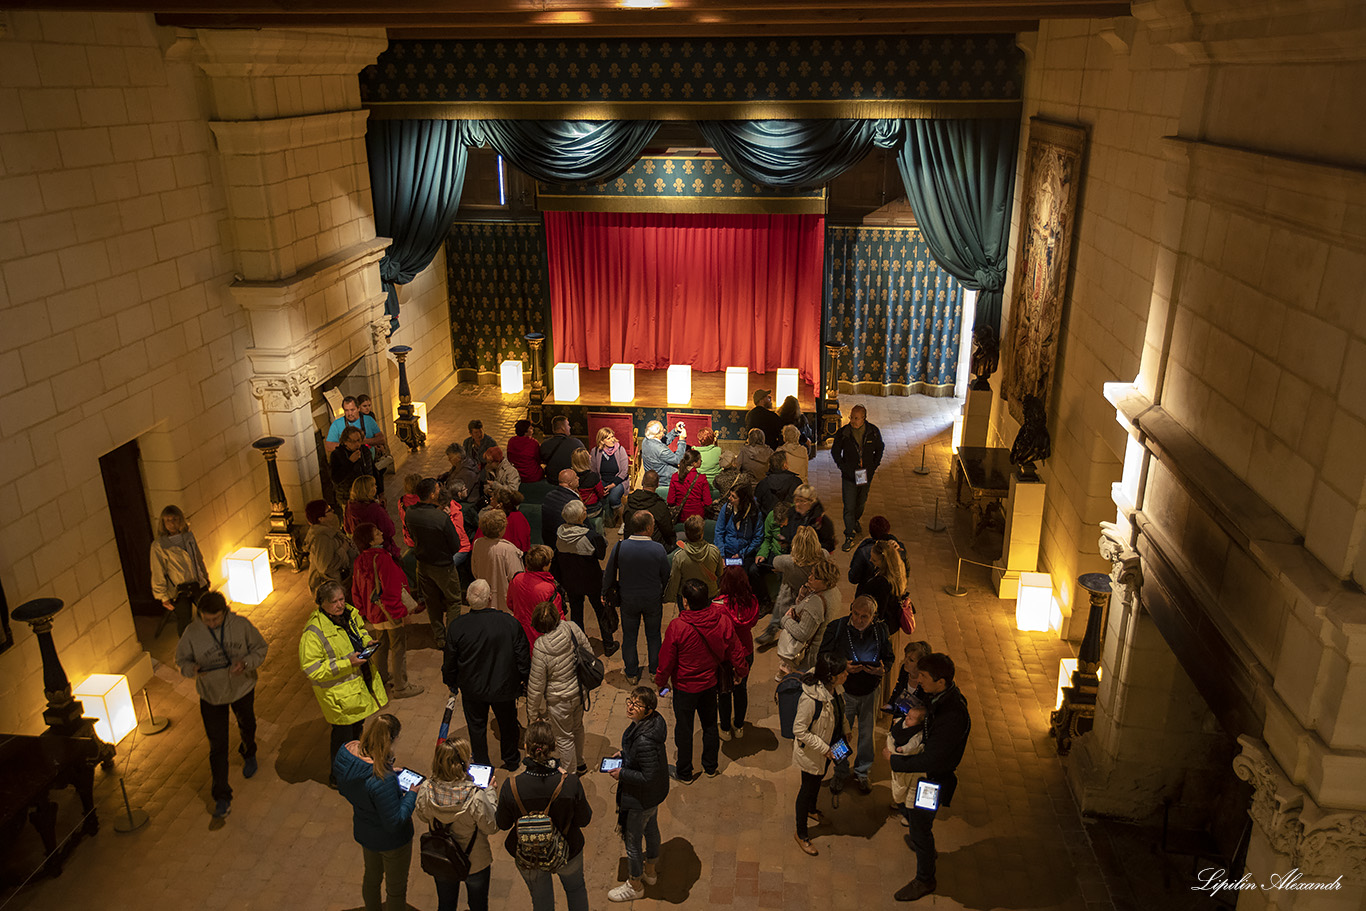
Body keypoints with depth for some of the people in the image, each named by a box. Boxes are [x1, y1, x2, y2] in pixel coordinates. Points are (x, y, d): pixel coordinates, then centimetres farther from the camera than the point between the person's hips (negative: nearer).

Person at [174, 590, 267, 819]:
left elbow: (260, 648, -8)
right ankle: (222, 796, 13)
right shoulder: (192, 633, -20)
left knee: (247, 727, 28)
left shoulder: (241, 625, -20)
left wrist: (246, 663, -28)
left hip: (242, 689, 1)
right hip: (211, 696, -1)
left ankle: (249, 754, 61)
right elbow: (181, 659, -5)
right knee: (217, 746, 1)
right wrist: (192, 669, -28)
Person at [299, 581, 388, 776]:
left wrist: (367, 641, -5)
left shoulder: (349, 613, -5)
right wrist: (347, 663, -29)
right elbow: (312, 669, -25)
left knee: (357, 728, 27)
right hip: (339, 696, -7)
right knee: (343, 737, 9)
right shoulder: (313, 632, -27)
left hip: (360, 684, 7)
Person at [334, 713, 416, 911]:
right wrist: (413, 794, -19)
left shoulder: (346, 752, -20)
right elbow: (394, 822, -31)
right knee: (396, 889, 21)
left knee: (371, 876, 35)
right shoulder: (383, 780, -42)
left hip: (364, 832, 7)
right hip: (390, 840, -7)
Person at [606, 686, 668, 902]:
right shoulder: (653, 720, -12)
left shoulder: (644, 741, -40)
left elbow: (649, 776, -33)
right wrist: (624, 753, 3)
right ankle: (650, 871, 54)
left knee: (632, 840, 15)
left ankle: (635, 885, 39)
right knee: (650, 829, 30)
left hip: (641, 798, -9)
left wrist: (622, 774, -21)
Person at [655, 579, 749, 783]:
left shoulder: (677, 626, -29)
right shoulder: (722, 620, -19)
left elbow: (667, 660, -17)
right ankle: (711, 767, 41)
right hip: (710, 682, 4)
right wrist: (741, 670, 16)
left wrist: (661, 681, 2)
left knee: (684, 728, 15)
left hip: (684, 686, -4)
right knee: (710, 724, 24)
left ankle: (684, 772, 32)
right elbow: (735, 650, -5)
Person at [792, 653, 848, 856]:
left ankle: (812, 810, 61)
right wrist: (824, 748, -24)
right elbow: (799, 731, -29)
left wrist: (842, 733, 7)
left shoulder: (833, 688, -15)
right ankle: (802, 834, 38)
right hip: (811, 753, -7)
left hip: (828, 747, 7)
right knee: (808, 788, 14)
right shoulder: (810, 699, -40)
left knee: (818, 780, 32)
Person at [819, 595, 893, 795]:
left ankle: (862, 773, 40)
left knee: (868, 734, 16)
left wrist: (883, 670, -19)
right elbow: (823, 656, -9)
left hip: (871, 692, 1)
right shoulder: (836, 628, -18)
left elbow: (889, 657, 3)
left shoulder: (881, 630, -12)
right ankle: (840, 773, 38)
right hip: (844, 691, -1)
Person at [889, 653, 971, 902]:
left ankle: (925, 880, 36)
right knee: (907, 809, 30)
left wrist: (895, 761, -23)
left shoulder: (953, 716, -37)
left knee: (920, 829, 11)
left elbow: (931, 760, -33)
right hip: (919, 770, 9)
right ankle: (927, 849, 58)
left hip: (932, 780, -8)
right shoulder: (933, 694, -11)